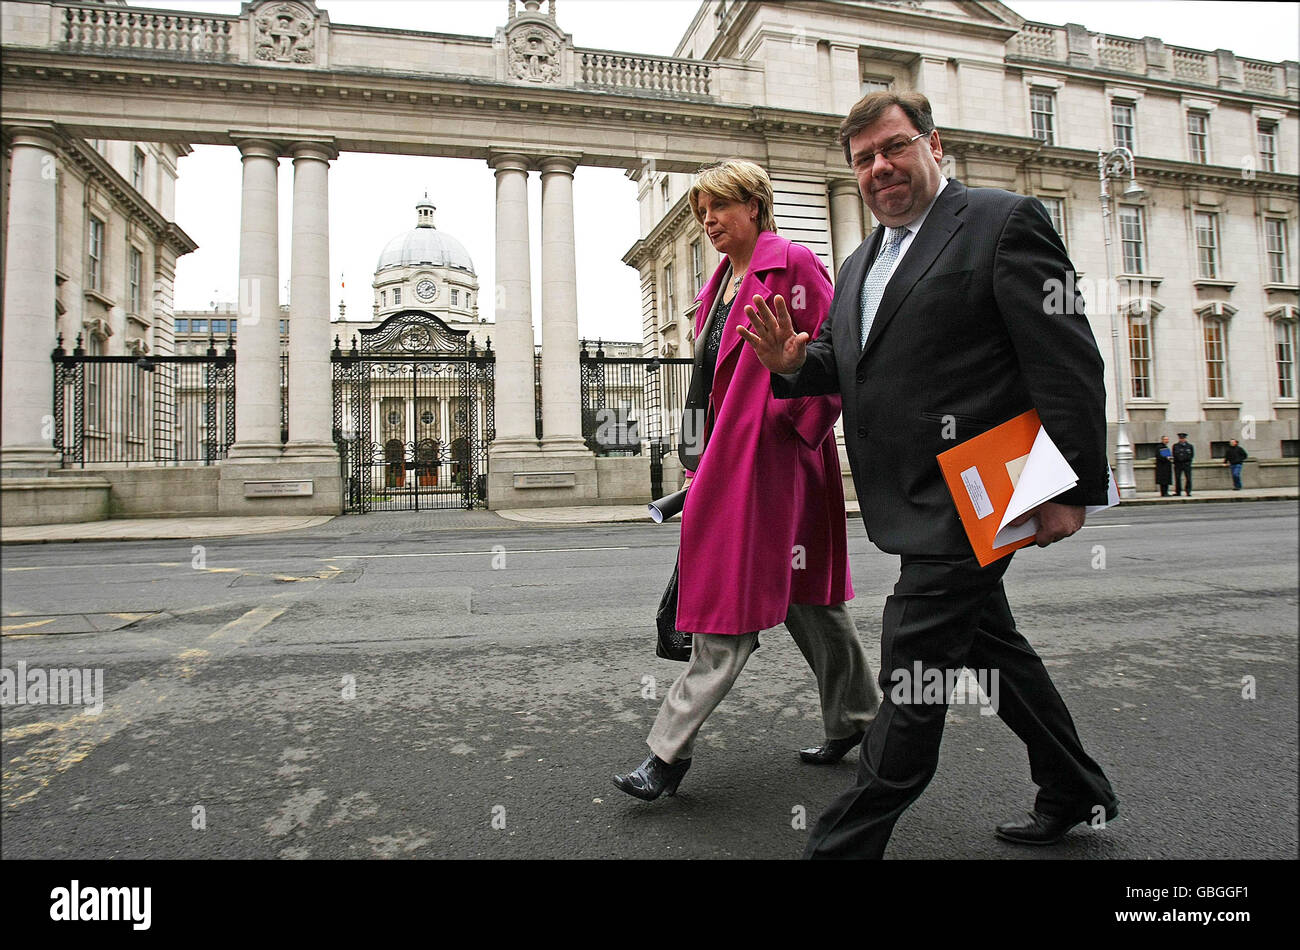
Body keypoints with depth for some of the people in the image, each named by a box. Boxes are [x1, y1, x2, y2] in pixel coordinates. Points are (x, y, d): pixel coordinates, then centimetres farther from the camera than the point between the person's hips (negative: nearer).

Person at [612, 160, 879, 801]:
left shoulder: (793, 264, -4)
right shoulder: (720, 283, 20)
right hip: (728, 454, 9)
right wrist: (702, 456, 15)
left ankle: (669, 750, 0)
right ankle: (853, 719, 30)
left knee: (734, 598, -7)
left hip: (773, 451, -9)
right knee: (802, 592, 15)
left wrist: (800, 427, -12)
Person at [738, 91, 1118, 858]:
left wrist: (1071, 489, -16)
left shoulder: (1004, 221, -6)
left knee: (912, 678, -5)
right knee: (992, 649, 20)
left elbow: (1068, 362, -12)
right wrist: (793, 362, -6)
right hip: (918, 504, 9)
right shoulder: (860, 263, 18)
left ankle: (847, 845, 8)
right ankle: (1076, 793, 41)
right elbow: (842, 363, 17)